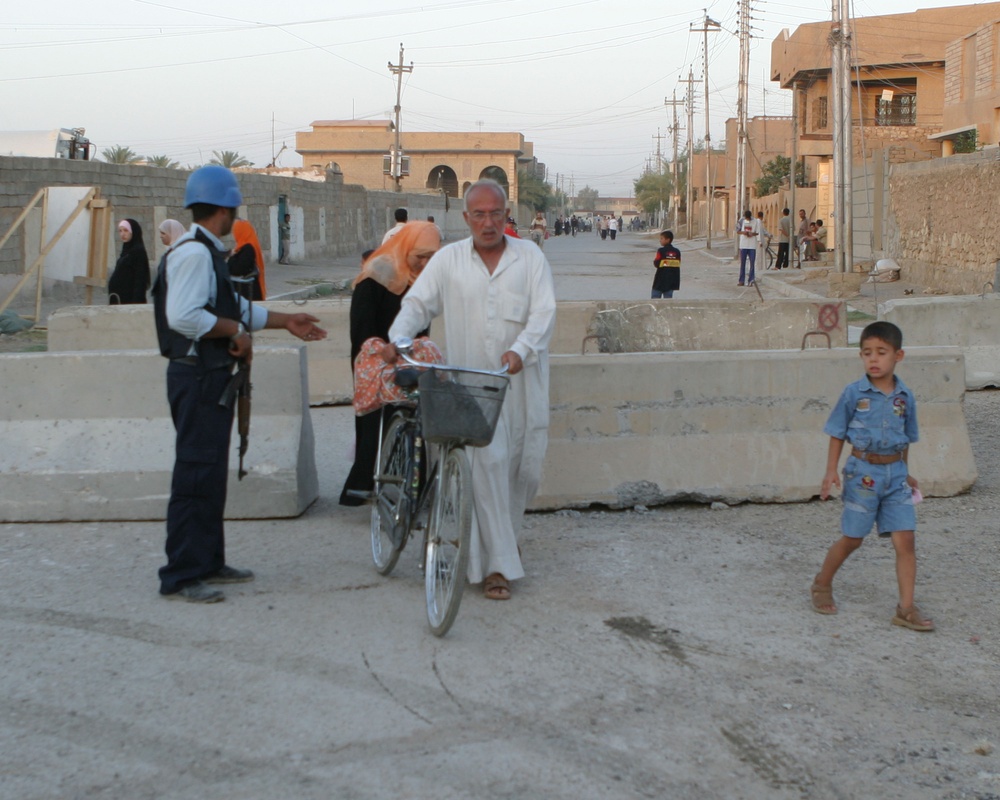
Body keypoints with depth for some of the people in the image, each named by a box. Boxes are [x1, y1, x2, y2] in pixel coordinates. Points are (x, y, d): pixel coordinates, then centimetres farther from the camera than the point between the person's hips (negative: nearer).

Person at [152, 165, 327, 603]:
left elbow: (232, 307, 26)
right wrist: (235, 330, -16)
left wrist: (286, 321, 26)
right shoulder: (194, 253, -16)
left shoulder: (208, 252, 17)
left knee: (212, 472, 16)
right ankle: (180, 576, -1)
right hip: (197, 375, -11)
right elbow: (182, 316, -26)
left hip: (212, 375, 11)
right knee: (196, 473, -7)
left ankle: (208, 561, 26)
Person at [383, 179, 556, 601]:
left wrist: (520, 350, -23)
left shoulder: (530, 257, 3)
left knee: (525, 467, 8)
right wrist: (397, 338, -15)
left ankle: (504, 538, 34)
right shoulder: (449, 259, 5)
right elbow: (417, 303, 4)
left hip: (523, 382, 1)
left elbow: (544, 313, -6)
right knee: (487, 463, -11)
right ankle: (497, 565, -7)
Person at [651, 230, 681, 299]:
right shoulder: (677, 252, 4)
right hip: (671, 280, 5)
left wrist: (654, 260, 4)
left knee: (655, 298, 3)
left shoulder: (661, 251, -12)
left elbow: (657, 264, -15)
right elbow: (677, 265, 6)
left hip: (660, 280, -5)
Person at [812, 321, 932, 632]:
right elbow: (837, 434, -1)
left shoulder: (905, 397, 2)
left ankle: (906, 609, 2)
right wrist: (831, 470, -8)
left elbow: (906, 438, 14)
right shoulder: (854, 393, -7)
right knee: (852, 539, 8)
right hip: (863, 472, -3)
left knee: (905, 539, -3)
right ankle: (822, 584, 31)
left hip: (895, 473, 3)